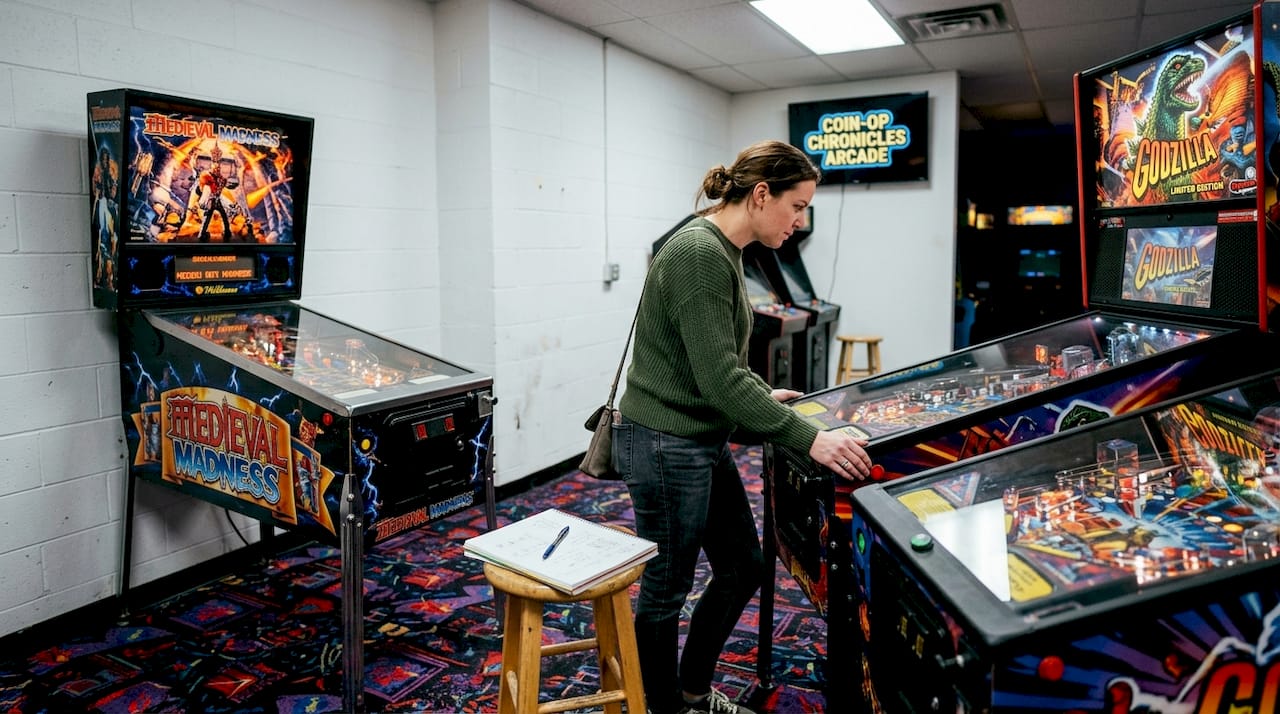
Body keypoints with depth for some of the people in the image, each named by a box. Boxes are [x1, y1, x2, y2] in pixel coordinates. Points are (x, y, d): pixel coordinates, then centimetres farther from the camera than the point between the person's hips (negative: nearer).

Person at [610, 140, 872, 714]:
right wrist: (808, 439, -25)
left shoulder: (721, 251, 9)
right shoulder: (699, 254, -22)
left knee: (743, 567, 19)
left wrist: (763, 394, 18)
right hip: (665, 449, -10)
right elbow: (720, 380, -26)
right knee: (667, 591, 8)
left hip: (701, 443, 10)